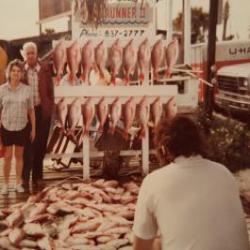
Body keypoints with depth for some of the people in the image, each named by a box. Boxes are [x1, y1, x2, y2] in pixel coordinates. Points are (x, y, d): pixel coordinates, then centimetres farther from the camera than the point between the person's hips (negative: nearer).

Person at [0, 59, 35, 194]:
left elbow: (31, 110, 2)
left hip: (22, 127, 1)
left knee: (19, 156, 11)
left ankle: (18, 183, 22)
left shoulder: (27, 89, -4)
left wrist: (33, 128, 3)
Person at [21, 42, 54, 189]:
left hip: (42, 111, 1)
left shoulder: (45, 68, 1)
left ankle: (37, 176, 20)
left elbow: (50, 90, 3)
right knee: (28, 145, 0)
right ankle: (25, 177, 7)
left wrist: (50, 109, -1)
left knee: (40, 145, 9)